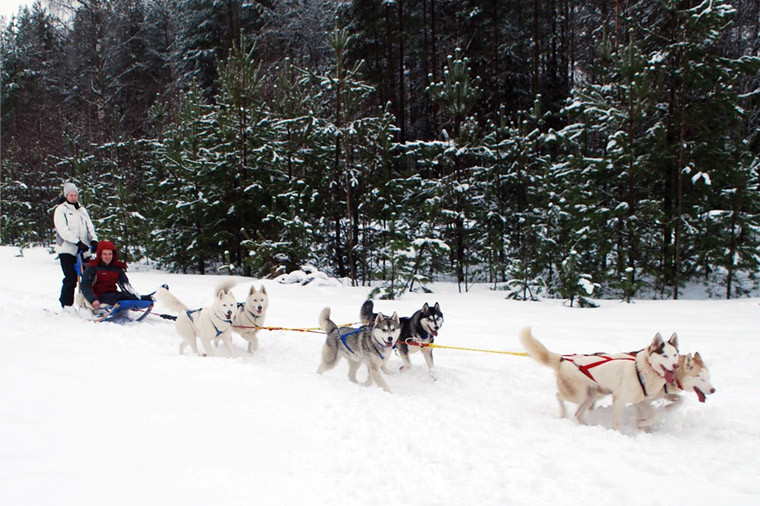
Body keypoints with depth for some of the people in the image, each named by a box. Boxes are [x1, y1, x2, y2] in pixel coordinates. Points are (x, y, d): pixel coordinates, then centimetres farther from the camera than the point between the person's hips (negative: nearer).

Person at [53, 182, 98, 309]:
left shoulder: (82, 210, 20)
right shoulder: (61, 210, 3)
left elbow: (90, 226, 12)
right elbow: (63, 230, -9)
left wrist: (93, 240, -8)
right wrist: (78, 242, -20)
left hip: (83, 250, 5)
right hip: (67, 249, -5)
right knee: (70, 279, -10)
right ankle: (66, 306, -1)